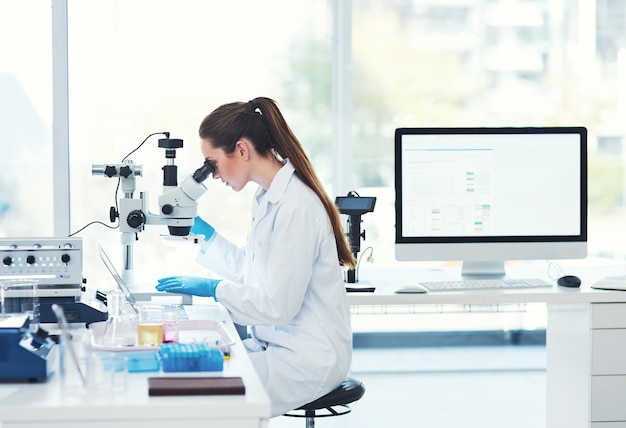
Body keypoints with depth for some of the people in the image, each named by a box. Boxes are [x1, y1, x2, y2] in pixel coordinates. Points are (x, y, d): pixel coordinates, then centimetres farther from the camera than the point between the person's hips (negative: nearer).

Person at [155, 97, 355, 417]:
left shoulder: (295, 207, -20)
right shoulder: (267, 198, 9)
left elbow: (278, 304, -21)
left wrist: (213, 289, -14)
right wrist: (206, 233, 20)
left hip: (307, 357, -9)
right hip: (273, 342, 9)